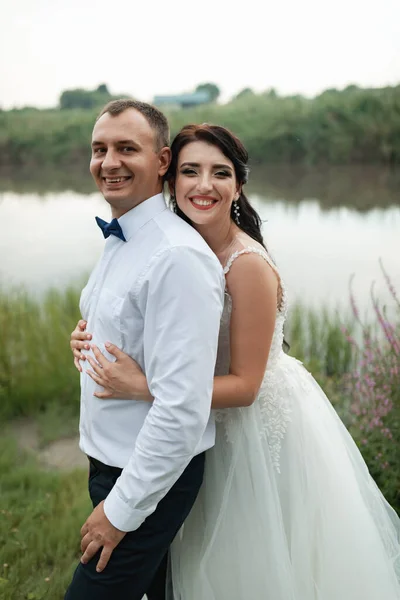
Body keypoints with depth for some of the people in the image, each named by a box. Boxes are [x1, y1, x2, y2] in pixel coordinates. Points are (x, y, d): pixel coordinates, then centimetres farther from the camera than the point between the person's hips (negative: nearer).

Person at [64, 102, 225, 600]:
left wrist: (121, 509, -20)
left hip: (151, 477, -8)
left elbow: (183, 408, -29)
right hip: (110, 464, 8)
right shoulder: (118, 241, 4)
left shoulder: (178, 258, -26)